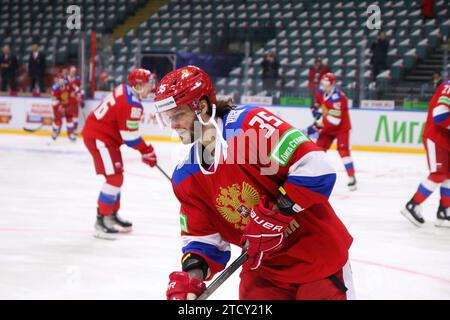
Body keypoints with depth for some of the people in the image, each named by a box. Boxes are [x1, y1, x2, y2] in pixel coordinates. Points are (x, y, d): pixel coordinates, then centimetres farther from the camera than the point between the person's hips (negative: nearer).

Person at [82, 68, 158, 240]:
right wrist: (146, 151, -8)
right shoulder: (132, 104, -23)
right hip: (99, 137, -11)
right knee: (114, 178, -12)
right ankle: (101, 221, -11)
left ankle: (112, 215, 32)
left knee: (116, 176, 20)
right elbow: (130, 136, -21)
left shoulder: (125, 90, 8)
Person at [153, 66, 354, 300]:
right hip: (263, 268, 6)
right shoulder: (186, 178, 2)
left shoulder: (250, 123, -20)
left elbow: (315, 168, -27)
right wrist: (189, 277, -15)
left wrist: (273, 215, -27)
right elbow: (202, 237, 5)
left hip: (318, 252, -5)